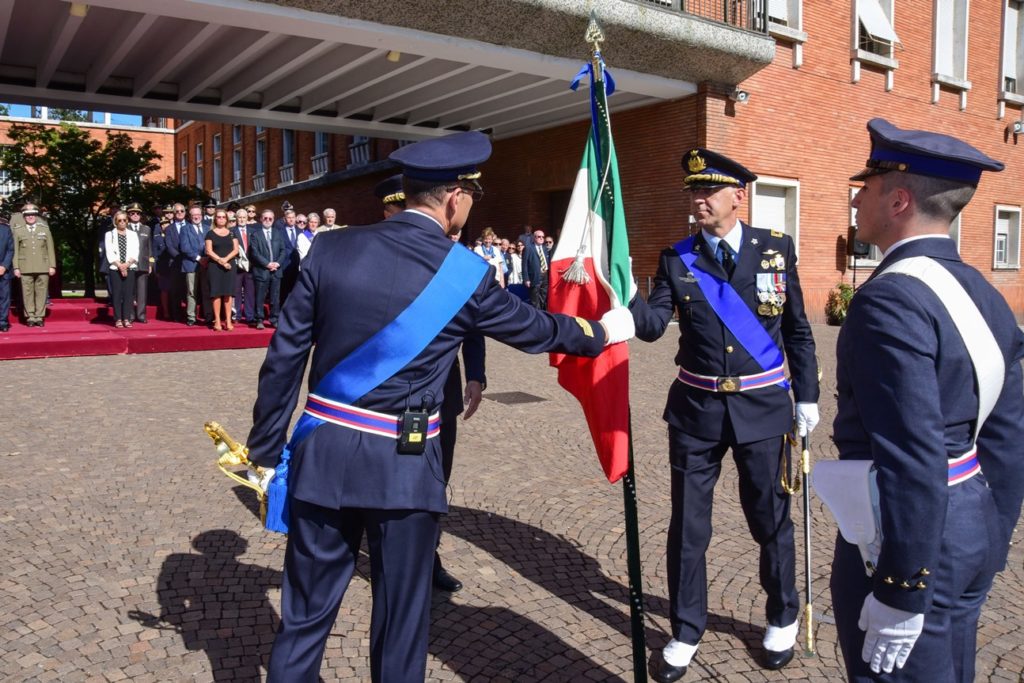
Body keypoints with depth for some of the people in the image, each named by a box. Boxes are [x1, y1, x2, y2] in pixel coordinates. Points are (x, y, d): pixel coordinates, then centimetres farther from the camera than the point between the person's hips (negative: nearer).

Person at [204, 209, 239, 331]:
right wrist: (220, 260, -13)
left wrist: (226, 259, -12)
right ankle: (217, 321, -1)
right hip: (214, 266, -2)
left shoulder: (232, 233, 12)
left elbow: (236, 250, 3)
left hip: (229, 265, 2)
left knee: (228, 293, -1)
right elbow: (209, 251, -2)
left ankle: (228, 321, 1)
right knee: (216, 292, -3)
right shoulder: (210, 233, 5)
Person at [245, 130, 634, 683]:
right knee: (401, 617, 15)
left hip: (322, 454, 3)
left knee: (305, 614, 16)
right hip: (403, 465, -3)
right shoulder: (465, 273, -7)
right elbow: (534, 329, 9)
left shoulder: (331, 248, -2)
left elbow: (284, 356, 1)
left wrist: (266, 450, 11)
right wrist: (604, 331, 27)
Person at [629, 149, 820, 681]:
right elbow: (653, 325, -12)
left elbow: (797, 330, 4)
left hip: (761, 406, 0)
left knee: (770, 518, 14)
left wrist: (807, 396, 4)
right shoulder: (677, 258, -2)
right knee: (687, 525, 8)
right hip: (696, 408, 1)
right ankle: (686, 632, 28)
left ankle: (782, 618, 40)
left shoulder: (776, 248, -2)